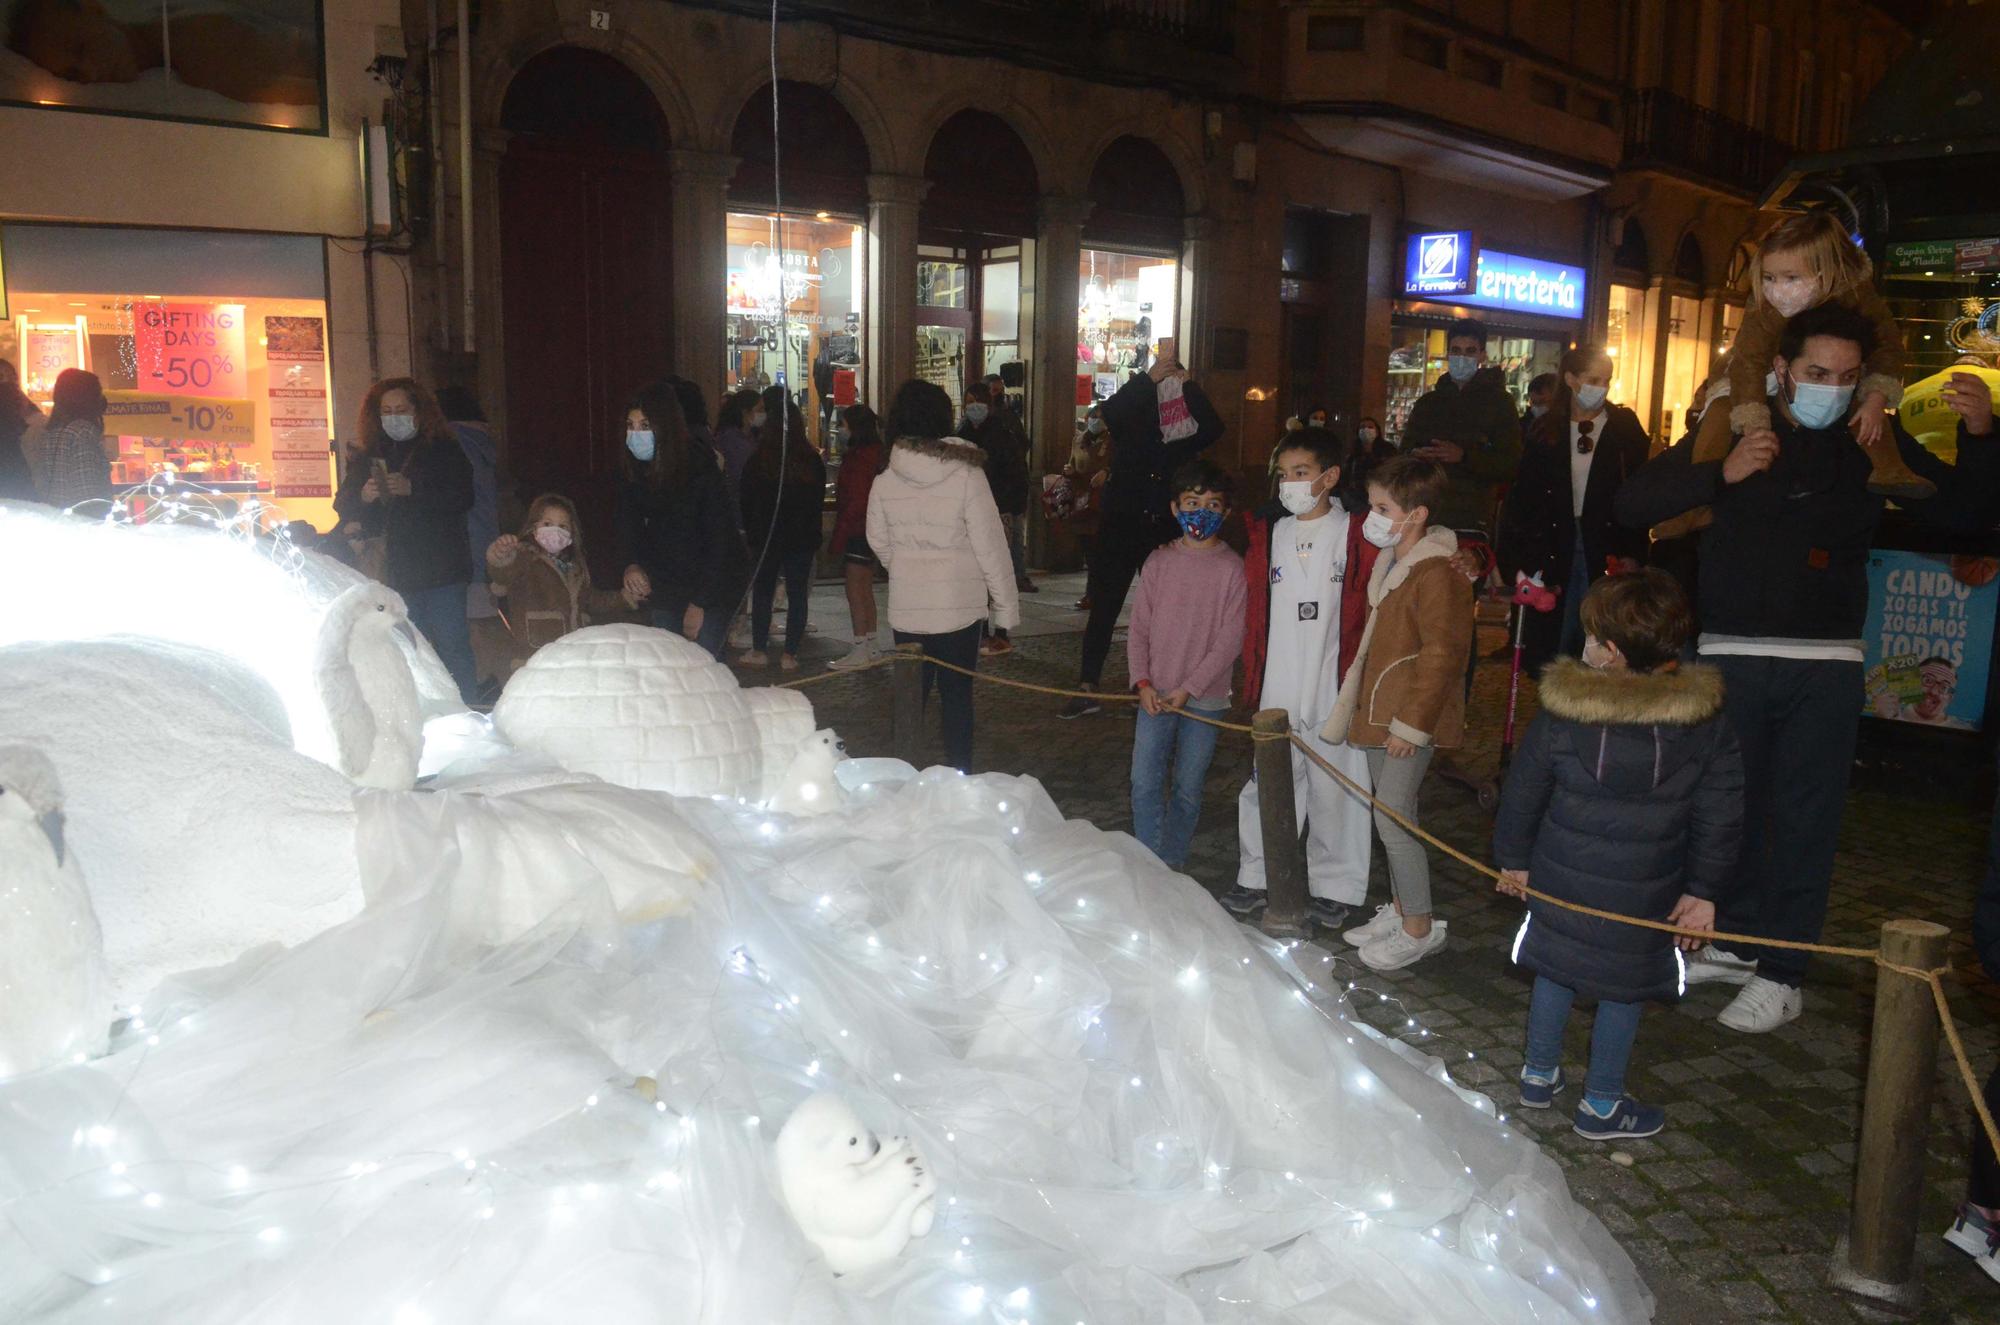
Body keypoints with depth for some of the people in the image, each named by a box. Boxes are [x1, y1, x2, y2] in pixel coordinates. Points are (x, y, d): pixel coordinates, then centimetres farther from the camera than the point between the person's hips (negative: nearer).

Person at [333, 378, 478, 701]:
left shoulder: (443, 451, 3)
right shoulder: (366, 457, 14)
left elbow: (462, 498, -10)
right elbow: (343, 507, 11)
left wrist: (412, 489, -20)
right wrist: (363, 497, -11)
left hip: (440, 571, -3)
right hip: (392, 574, 4)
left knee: (452, 647, -6)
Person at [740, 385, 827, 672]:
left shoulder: (758, 460, -8)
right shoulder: (813, 460, -3)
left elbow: (747, 501, -2)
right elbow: (820, 499, 6)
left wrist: (750, 533, 10)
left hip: (766, 537, -1)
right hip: (802, 537, 1)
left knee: (762, 592, 10)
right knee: (798, 594, 5)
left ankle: (759, 650, 13)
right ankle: (790, 654, 5)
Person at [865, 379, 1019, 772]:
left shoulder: (884, 481, -3)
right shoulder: (967, 475, -13)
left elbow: (879, 542, 8)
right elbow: (990, 546, -11)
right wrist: (1005, 603, -2)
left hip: (906, 608, 3)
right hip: (960, 605, -3)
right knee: (957, 695, 8)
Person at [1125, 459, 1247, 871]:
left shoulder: (1233, 567, -7)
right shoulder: (1158, 563, 3)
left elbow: (1230, 640, -9)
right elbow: (1139, 629, 5)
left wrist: (1188, 689, -13)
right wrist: (1142, 682, -7)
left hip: (1204, 698, -2)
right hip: (1155, 695, 2)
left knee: (1188, 789, 7)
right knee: (1144, 784, 1)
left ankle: (1172, 864, 22)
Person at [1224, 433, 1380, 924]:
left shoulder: (1356, 536, -6)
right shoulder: (1267, 534, 7)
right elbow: (1254, 613, 11)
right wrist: (1251, 678, 9)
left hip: (1335, 691, -4)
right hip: (1276, 694, 4)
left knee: (1333, 789, 7)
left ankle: (1334, 885, 22)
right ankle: (1256, 875, 26)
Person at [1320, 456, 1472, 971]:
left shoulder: (1436, 575, -20)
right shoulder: (1391, 563, 11)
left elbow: (1442, 655, -22)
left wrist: (1411, 723, -20)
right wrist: (1360, 706, 21)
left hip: (1411, 719, -10)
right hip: (1380, 709, 10)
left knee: (1393, 818, -6)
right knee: (1390, 814, 16)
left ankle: (1420, 928, 8)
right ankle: (1400, 910, 30)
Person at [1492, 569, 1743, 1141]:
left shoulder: (1557, 716, -11)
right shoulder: (1706, 726, -8)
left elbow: (1523, 794, -2)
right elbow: (1719, 819, -3)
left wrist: (1513, 858, 12)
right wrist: (1703, 891, 5)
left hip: (1560, 877, 1)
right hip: (1645, 894, -1)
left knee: (1555, 968, 19)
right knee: (1625, 987, 13)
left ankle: (1539, 1074, 34)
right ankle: (1602, 1104, 24)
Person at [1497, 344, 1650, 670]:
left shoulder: (1625, 427, 4)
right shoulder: (1545, 430, 7)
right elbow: (1524, 499, 6)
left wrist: (1634, 554, -9)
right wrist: (1527, 562, -2)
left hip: (1607, 550, -1)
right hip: (1556, 551, 2)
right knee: (1552, 645, 2)